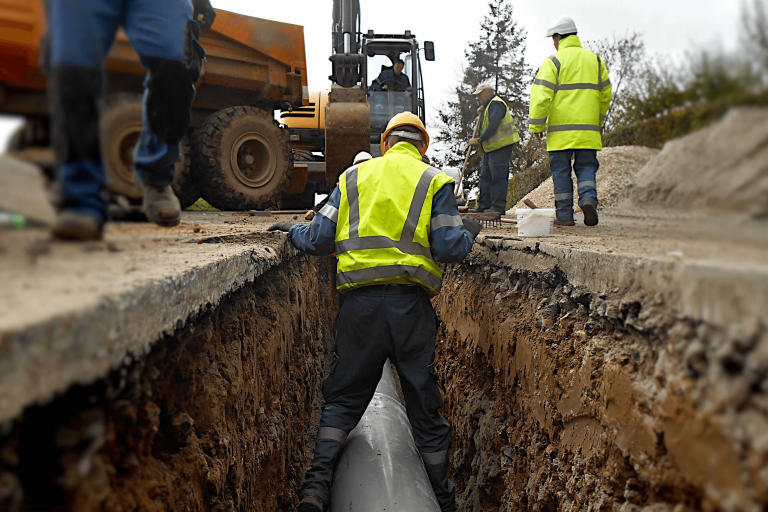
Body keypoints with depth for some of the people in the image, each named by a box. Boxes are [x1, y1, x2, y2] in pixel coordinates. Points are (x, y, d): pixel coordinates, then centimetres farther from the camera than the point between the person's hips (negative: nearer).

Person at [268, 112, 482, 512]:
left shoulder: (353, 176, 14)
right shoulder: (434, 180, 8)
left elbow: (319, 240, 7)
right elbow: (450, 247, -3)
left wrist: (293, 231, 28)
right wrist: (469, 232, 18)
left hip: (359, 301, 1)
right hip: (411, 302, -1)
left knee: (344, 396, 14)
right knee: (423, 401, 10)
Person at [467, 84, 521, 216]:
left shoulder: (496, 104, -12)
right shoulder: (489, 105, 22)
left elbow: (493, 126, -22)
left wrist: (479, 140, -19)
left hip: (501, 145, -11)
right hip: (491, 148, 11)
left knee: (498, 177, -8)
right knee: (485, 177, 11)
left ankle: (498, 208, -5)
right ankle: (483, 205, 16)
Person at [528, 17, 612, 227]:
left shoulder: (553, 61, -3)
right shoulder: (595, 60, 13)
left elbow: (541, 95, -10)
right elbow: (606, 95, 17)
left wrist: (537, 125, -3)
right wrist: (599, 121, 28)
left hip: (561, 129, -3)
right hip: (588, 129, 4)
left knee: (561, 171, 3)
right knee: (586, 167, 11)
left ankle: (565, 215, 4)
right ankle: (589, 198, -14)